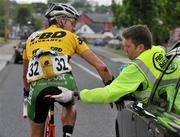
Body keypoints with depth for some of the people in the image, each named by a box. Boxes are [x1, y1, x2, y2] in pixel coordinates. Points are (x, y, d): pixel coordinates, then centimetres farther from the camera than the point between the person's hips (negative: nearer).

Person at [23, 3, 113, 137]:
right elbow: (101, 66, 15)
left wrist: (27, 93, 55)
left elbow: (25, 73, 40)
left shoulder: (32, 38, 28)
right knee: (69, 106, 35)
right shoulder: (71, 37, 20)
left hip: (37, 87, 1)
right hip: (63, 82, -1)